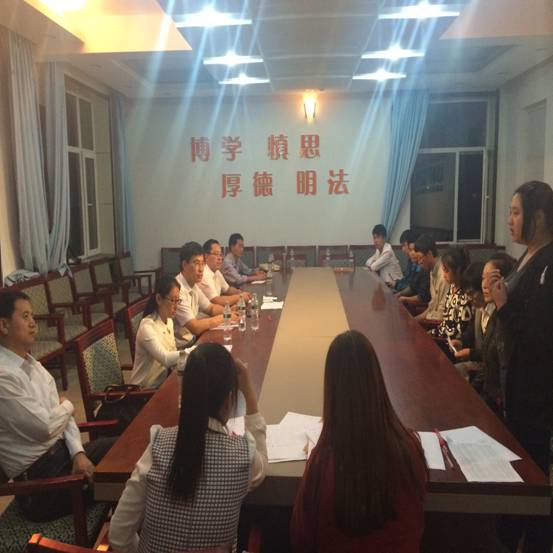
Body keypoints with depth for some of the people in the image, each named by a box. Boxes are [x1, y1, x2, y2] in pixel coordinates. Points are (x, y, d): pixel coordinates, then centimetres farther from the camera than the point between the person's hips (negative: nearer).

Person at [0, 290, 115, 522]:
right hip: (38, 474, -8)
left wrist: (78, 453, -8)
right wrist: (67, 406, -1)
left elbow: (60, 413, 6)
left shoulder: (32, 364, 7)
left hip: (61, 451, 8)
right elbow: (45, 427, -23)